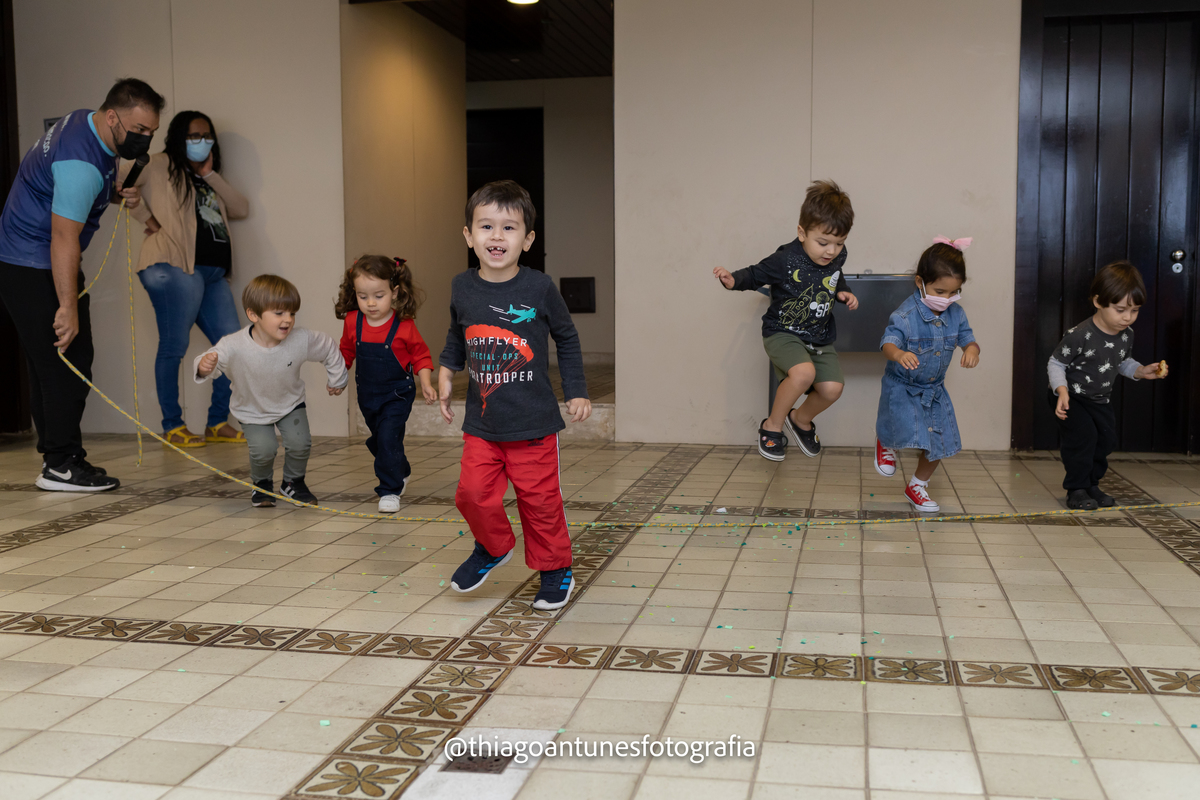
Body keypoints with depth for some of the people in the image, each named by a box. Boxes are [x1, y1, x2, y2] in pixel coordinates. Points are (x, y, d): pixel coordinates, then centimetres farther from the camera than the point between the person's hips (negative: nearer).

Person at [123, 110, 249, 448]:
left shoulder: (209, 183, 28)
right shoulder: (160, 166, 6)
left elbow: (241, 208, 14)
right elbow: (121, 182, -6)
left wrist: (210, 175, 10)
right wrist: (147, 218, -7)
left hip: (213, 274, 8)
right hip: (175, 268, -8)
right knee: (174, 347, -6)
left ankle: (218, 423, 13)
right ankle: (172, 426, 2)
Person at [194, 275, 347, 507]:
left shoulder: (302, 339, -26)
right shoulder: (234, 346, -33)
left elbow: (329, 347, -8)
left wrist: (337, 379, 6)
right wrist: (204, 366, -56)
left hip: (290, 403, 2)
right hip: (252, 410, -2)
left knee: (300, 443, -16)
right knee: (263, 449, -20)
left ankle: (293, 482, 17)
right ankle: (261, 484, 15)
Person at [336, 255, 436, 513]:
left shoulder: (404, 326, -19)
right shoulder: (352, 322, -7)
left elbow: (421, 355, -8)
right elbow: (346, 352, 11)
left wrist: (426, 383, -17)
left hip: (397, 393, -5)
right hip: (367, 393, 5)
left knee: (388, 439, -16)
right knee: (378, 440, 20)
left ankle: (390, 491, -2)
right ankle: (401, 473, 45)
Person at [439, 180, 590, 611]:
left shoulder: (539, 288, -8)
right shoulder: (462, 288, 0)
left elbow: (567, 339, 5)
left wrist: (577, 393, 6)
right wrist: (445, 373, 6)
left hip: (534, 422, -2)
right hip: (481, 423, 3)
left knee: (539, 499, 5)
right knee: (474, 494, -1)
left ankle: (556, 568, 27)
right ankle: (493, 547, 29)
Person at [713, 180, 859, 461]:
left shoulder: (836, 258, -3)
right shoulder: (785, 260, -20)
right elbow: (755, 274, -7)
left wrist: (843, 292, 1)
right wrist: (733, 280, -28)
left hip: (819, 337, 6)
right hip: (782, 333, -6)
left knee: (832, 388, -12)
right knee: (804, 372, -33)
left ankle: (801, 420, 23)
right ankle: (772, 427, -7)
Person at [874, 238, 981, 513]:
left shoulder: (956, 314, -5)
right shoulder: (905, 315, -24)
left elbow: (968, 338, -1)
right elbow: (888, 342, -33)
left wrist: (972, 350, -26)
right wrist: (898, 354, -58)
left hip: (934, 390, 6)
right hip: (902, 387, -6)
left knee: (939, 443, 9)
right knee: (908, 432, -25)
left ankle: (917, 486, 34)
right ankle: (884, 441, 14)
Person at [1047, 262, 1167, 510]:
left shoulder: (1126, 335, -6)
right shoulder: (1079, 335, -28)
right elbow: (1055, 364, -19)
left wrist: (1142, 371, -5)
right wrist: (1062, 391, -33)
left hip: (1100, 399, 7)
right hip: (1070, 396, -7)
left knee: (1106, 439, 6)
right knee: (1083, 434, -21)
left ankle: (1091, 485, 25)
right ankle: (1077, 490, -8)